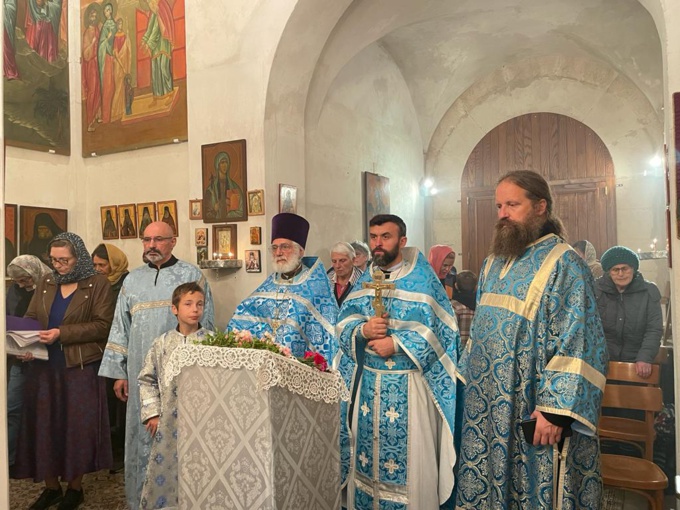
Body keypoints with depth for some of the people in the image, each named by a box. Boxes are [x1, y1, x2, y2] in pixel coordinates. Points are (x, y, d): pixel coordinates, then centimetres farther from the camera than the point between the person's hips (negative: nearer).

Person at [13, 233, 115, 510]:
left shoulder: (97, 284, -5)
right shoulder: (46, 283, 11)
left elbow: (102, 325, -13)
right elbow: (30, 318, 12)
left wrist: (61, 333, -19)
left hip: (81, 368, -4)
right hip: (44, 366, 5)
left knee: (77, 427, 4)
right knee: (44, 426, 8)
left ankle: (75, 487, 21)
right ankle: (51, 487, 25)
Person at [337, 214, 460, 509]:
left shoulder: (422, 279, -6)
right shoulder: (363, 280, 9)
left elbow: (440, 330, -14)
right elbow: (343, 326, 7)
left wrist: (397, 344, -20)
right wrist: (362, 330, -15)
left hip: (409, 385, -4)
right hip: (368, 383, 5)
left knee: (409, 458, 3)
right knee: (367, 453, 14)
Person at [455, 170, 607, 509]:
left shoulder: (565, 264, -12)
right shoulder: (493, 263, 10)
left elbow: (576, 346, -17)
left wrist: (555, 410, -21)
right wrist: (465, 379, 14)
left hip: (533, 415, -6)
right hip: (486, 409, 7)